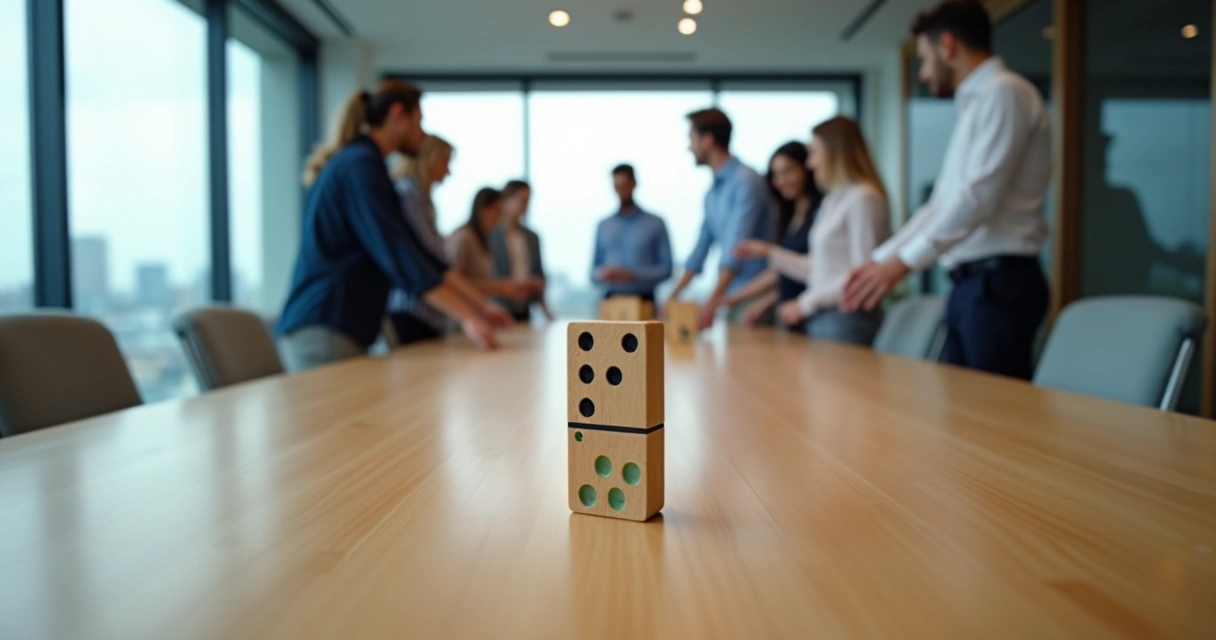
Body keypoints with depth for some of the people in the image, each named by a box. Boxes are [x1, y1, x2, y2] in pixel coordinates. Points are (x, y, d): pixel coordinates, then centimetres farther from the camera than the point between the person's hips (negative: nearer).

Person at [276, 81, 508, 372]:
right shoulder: (361, 166, -11)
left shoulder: (355, 161, 20)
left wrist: (476, 307, 15)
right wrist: (467, 317, -24)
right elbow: (398, 254, -22)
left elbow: (414, 249, 19)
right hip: (324, 330, -10)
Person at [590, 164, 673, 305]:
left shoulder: (655, 224, 3)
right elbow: (595, 270, 15)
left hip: (643, 301, -2)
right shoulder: (603, 226, 13)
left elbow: (665, 268, -2)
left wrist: (632, 275, -14)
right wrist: (602, 274, -8)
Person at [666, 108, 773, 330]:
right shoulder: (713, 192, 13)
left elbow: (737, 249, -22)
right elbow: (701, 249, 19)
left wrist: (711, 303, -29)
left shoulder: (746, 182, -13)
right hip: (728, 298, 7)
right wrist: (674, 297, 19)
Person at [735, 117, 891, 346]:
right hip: (822, 318, 8)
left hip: (847, 320, -8)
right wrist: (770, 252, 19)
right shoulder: (833, 201, 16)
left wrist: (807, 303, -13)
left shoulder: (862, 198, -10)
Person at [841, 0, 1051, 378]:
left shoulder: (1003, 92, -8)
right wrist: (878, 261, 16)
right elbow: (940, 205, 20)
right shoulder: (976, 104, 21)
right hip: (973, 283, 9)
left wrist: (902, 263, -19)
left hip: (998, 283, -9)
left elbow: (978, 196, -19)